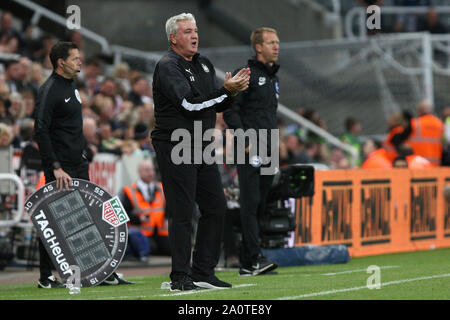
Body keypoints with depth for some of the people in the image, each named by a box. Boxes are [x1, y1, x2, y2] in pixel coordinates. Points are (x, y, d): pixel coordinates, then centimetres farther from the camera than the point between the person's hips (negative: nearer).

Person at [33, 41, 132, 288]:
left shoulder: (71, 85, 15)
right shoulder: (49, 91, -14)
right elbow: (41, 132, -20)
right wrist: (56, 167, -23)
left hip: (78, 165, 9)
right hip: (60, 168, -9)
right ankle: (46, 278, 4)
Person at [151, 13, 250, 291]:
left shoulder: (204, 64, 15)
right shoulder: (168, 67, -11)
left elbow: (217, 105, 15)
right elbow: (189, 103, -24)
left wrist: (232, 91, -5)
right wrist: (226, 90, -25)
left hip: (202, 148, 8)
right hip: (174, 149, -8)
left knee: (216, 207, 8)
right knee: (182, 213, -7)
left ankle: (203, 272, 17)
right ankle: (180, 277, -1)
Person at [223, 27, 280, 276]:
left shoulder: (273, 77, 20)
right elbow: (230, 110, -12)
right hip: (249, 151, -8)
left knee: (261, 205, 7)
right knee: (250, 204, -12)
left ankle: (247, 261, 10)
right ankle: (253, 259, -17)